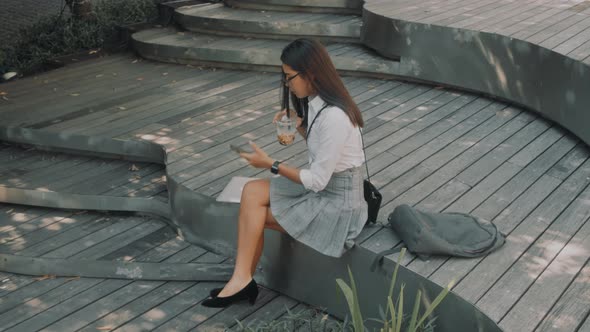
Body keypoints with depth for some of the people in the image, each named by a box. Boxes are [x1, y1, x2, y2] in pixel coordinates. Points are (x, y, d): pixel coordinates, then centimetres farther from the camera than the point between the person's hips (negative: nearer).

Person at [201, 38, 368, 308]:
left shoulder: (333, 117, -27)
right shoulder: (317, 102, 1)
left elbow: (317, 180, -23)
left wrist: (271, 164, -13)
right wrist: (298, 125, 0)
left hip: (337, 203, -9)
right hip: (321, 186, 9)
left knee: (253, 213, -7)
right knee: (252, 192, -6)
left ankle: (243, 279, 11)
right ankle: (243, 280, -2)